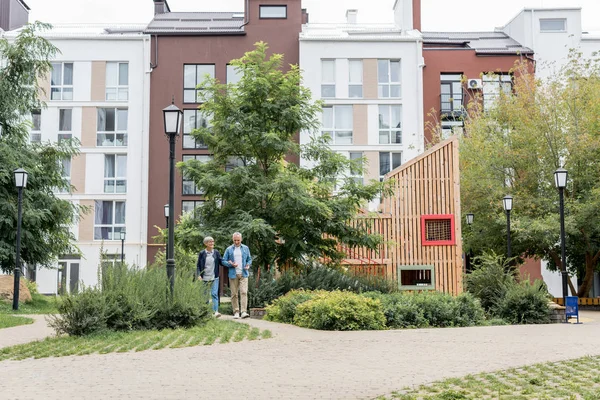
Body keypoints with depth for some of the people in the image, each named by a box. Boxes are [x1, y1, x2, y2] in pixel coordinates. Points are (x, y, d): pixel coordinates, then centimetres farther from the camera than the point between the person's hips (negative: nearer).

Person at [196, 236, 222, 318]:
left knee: (214, 294, -11)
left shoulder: (216, 252, 5)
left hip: (214, 278, 0)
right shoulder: (202, 253, 1)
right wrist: (199, 275, -8)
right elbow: (198, 265, 3)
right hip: (204, 278, 0)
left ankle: (216, 311, -18)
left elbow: (221, 262, 7)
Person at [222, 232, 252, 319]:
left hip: (243, 274, 0)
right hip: (233, 275, 0)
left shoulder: (245, 248, 10)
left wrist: (248, 265, -6)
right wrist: (231, 264, -14)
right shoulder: (229, 249, 6)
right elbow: (224, 261, 4)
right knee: (234, 294, 2)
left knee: (244, 292, -12)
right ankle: (236, 312, 9)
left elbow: (249, 259, 15)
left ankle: (244, 312, -17)